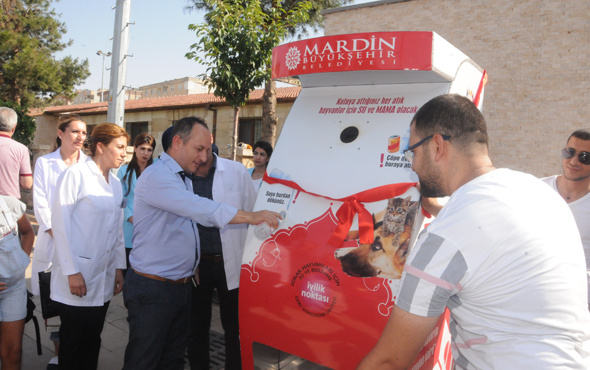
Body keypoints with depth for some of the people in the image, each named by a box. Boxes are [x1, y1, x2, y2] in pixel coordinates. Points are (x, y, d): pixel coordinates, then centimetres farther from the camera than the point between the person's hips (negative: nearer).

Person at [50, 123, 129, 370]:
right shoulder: (75, 175, -8)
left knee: (92, 340, 13)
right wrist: (72, 272, -14)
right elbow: (60, 223, -12)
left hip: (104, 279, 6)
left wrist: (119, 267, 11)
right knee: (73, 343, 5)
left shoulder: (115, 184, 12)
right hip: (78, 275, -6)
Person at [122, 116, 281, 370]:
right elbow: (199, 208, -28)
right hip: (152, 288, -9)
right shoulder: (155, 176, -17)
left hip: (181, 285, 9)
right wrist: (251, 217, -30)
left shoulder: (183, 179, 15)